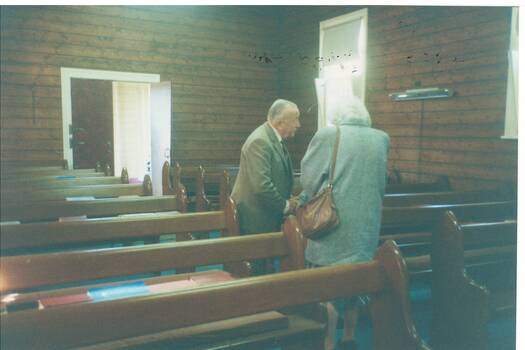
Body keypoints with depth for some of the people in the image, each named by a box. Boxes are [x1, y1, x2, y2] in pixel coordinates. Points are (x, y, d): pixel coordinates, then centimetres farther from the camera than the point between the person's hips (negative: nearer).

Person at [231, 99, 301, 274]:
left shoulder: (275, 139, 9)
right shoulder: (260, 141, -21)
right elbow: (261, 186, -28)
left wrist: (287, 201, 4)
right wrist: (285, 206, -14)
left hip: (267, 215, 9)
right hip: (255, 218, -9)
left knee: (265, 263, 14)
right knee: (256, 267, 0)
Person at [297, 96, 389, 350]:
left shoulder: (326, 135, -8)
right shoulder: (382, 139, 4)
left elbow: (308, 177, -5)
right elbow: (379, 182, 9)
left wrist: (304, 199, 15)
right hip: (367, 225, 5)